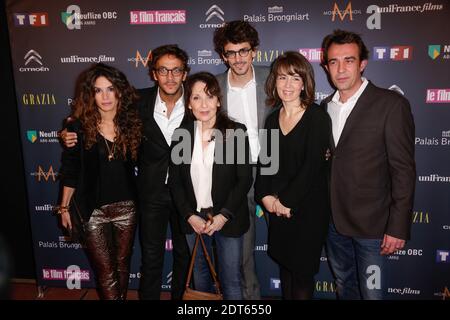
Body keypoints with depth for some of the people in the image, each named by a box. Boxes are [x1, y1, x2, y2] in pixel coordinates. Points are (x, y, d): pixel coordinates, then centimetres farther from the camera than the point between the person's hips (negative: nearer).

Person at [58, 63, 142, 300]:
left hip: (126, 208, 2)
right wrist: (64, 207, 4)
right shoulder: (79, 126, -8)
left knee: (122, 265, 18)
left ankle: (122, 297, 40)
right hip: (92, 211, -2)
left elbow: (137, 164, 4)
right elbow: (70, 170, -1)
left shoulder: (132, 123, -1)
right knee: (106, 272, 5)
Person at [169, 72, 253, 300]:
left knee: (231, 280, 7)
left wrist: (224, 216, -14)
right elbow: (175, 181, 2)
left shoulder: (236, 131, -9)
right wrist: (190, 216, -7)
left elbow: (245, 179, -8)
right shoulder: (181, 134, 0)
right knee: (200, 273, 20)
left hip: (227, 219, -3)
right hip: (193, 219, 3)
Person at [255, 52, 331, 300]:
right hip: (277, 207, 5)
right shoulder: (272, 119, 6)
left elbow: (313, 165, -17)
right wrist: (266, 195, -8)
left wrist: (288, 202, -15)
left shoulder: (317, 117, -11)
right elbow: (264, 161, 6)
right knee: (284, 263, 18)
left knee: (302, 270, 8)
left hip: (308, 207, -5)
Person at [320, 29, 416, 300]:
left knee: (372, 293, 7)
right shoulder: (325, 107, 6)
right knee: (344, 287, 21)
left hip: (371, 224, -5)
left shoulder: (392, 105, -12)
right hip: (333, 220, 5)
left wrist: (398, 227, -14)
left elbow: (404, 170, -13)